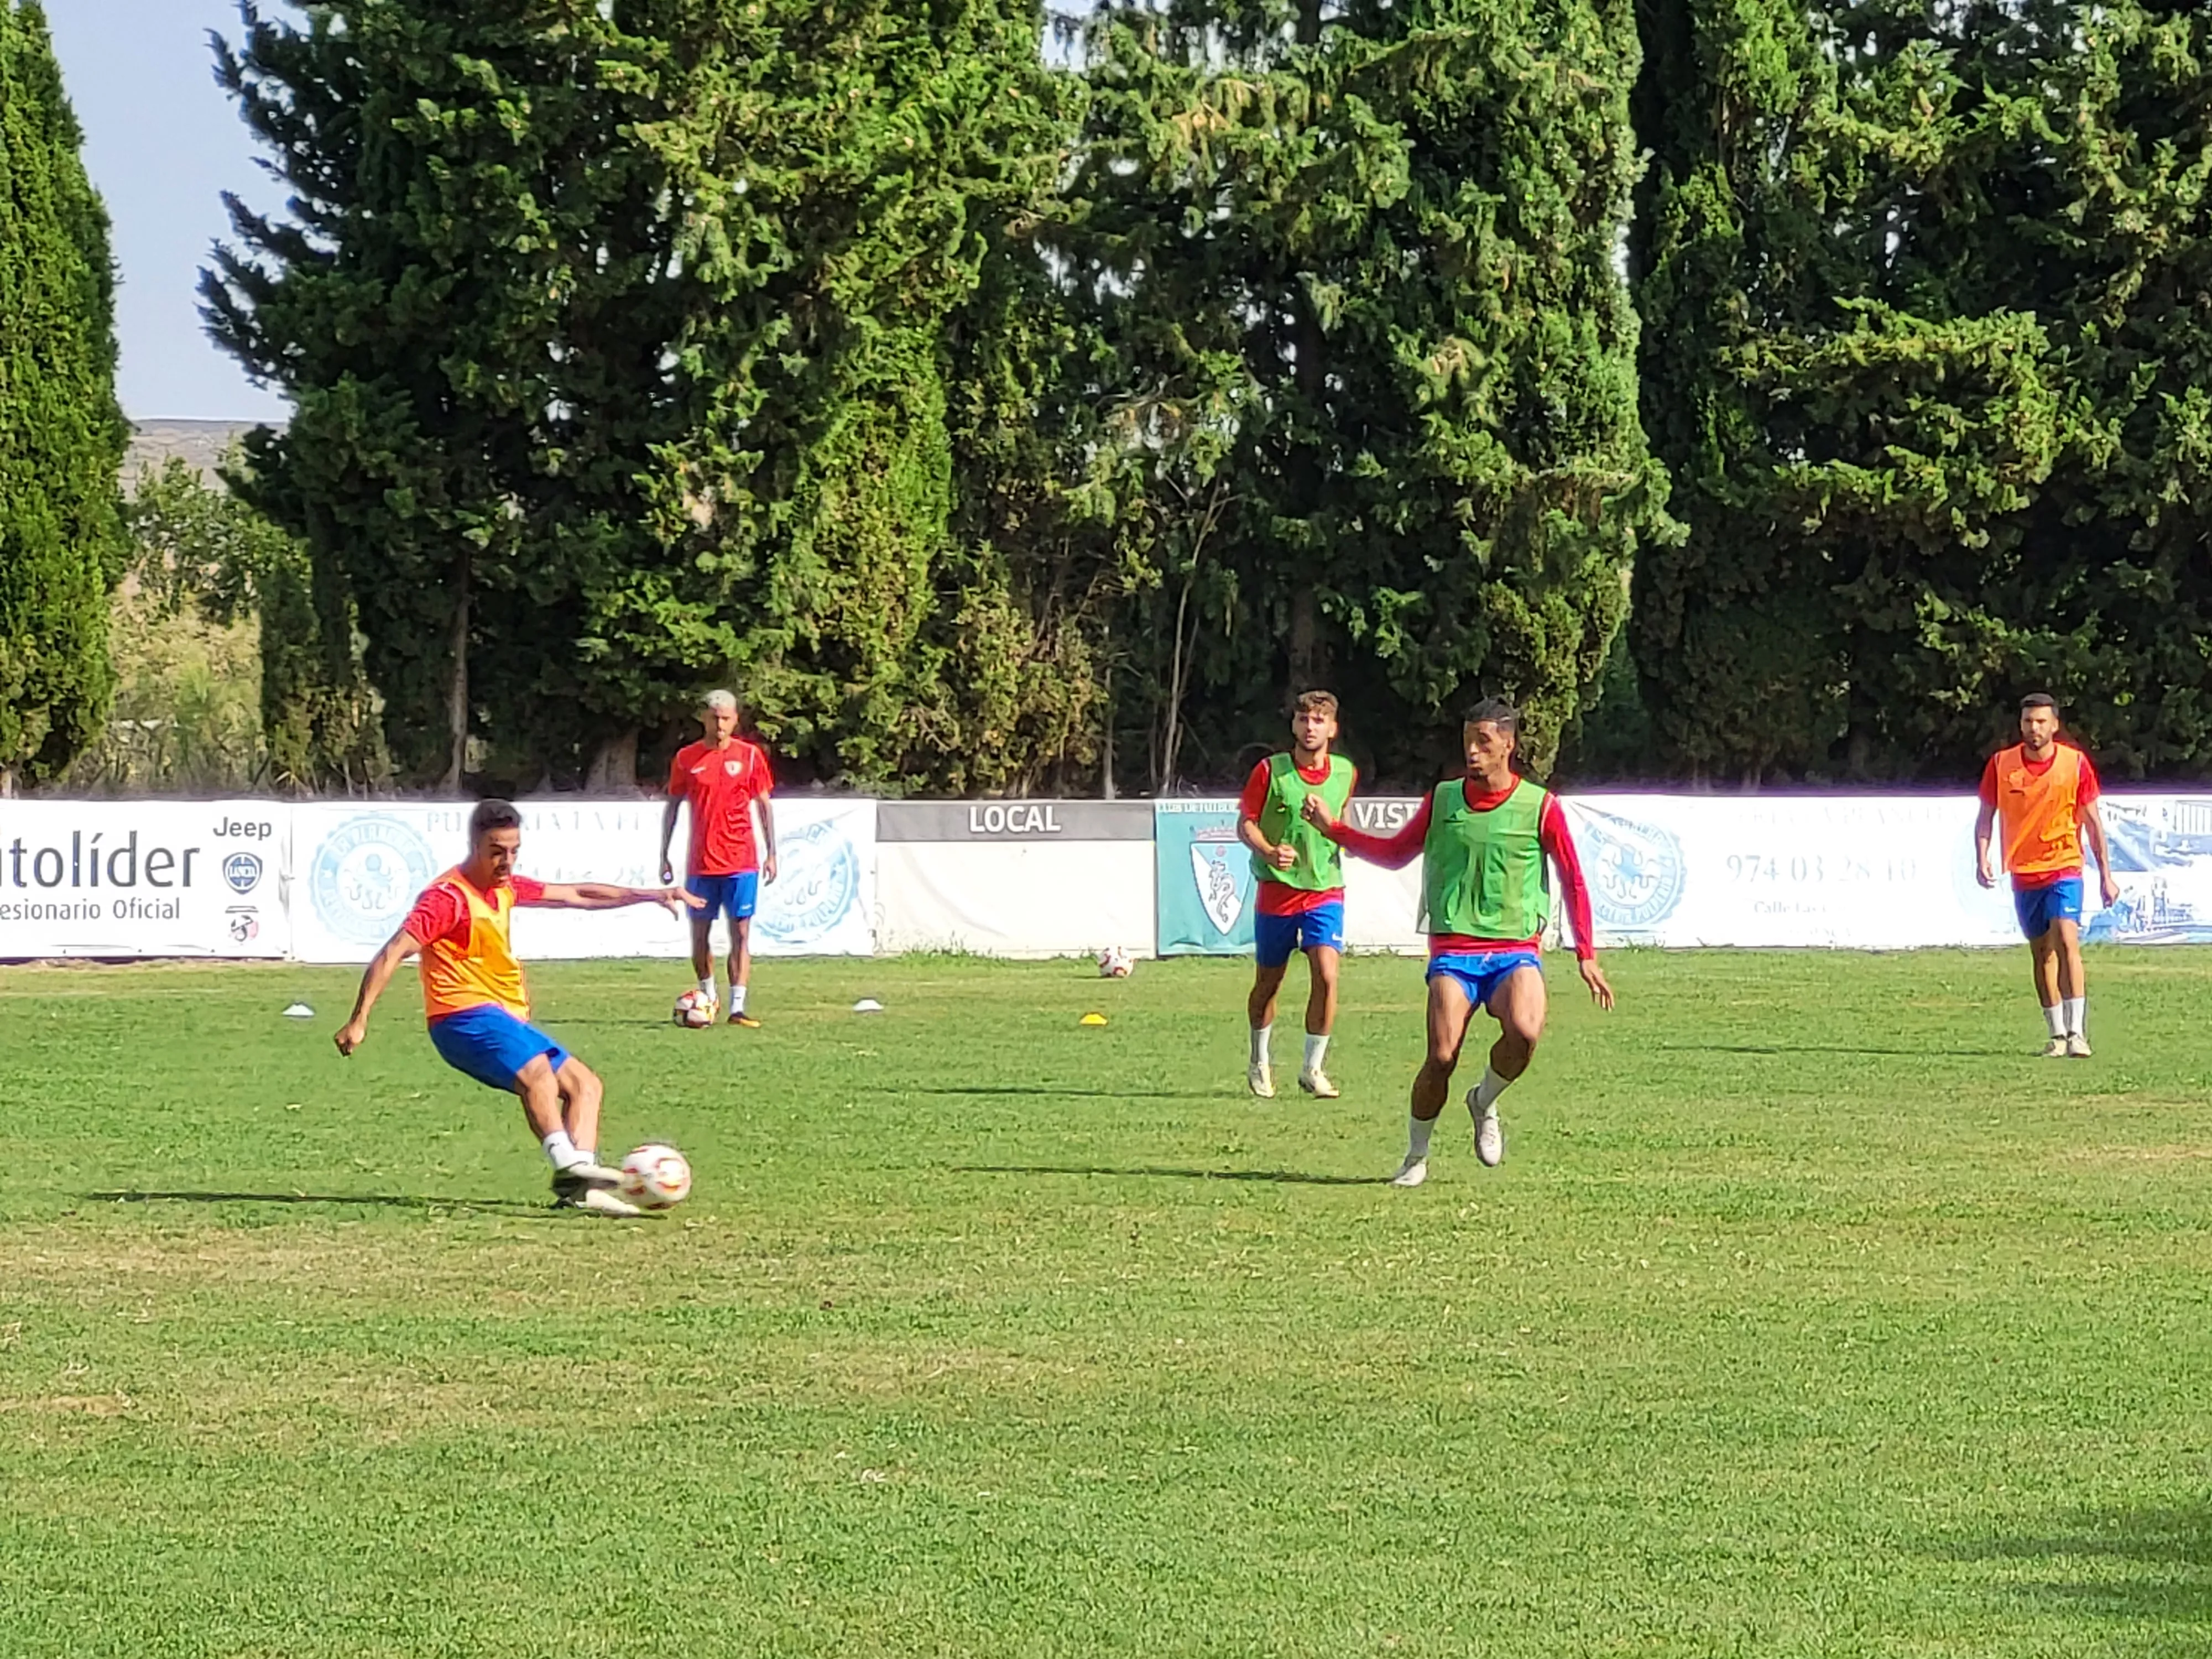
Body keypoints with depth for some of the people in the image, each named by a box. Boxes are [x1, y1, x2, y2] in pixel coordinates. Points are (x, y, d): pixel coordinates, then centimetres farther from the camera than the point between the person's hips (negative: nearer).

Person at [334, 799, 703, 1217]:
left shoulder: (505, 887, 16)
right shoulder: (449, 897, -11)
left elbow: (576, 895, 26)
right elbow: (393, 954, -17)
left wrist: (653, 895, 24)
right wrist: (359, 1021, -26)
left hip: (506, 1021, 10)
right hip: (466, 1017, -10)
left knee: (585, 1084, 6)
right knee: (536, 1068, -34)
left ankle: (580, 1186, -12)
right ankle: (567, 1162, -52)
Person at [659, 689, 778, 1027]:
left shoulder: (750, 756, 3)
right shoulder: (686, 758, 4)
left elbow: (764, 805, 7)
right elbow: (672, 807, 11)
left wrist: (771, 854, 3)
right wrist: (664, 857, 8)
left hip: (742, 862, -1)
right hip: (700, 864, 1)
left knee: (741, 934, -6)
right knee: (700, 933, 7)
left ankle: (738, 1006, -9)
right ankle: (708, 999, 26)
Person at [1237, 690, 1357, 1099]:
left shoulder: (1345, 773, 2)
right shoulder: (1270, 771, -8)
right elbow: (1245, 824, -8)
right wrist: (1269, 852, -24)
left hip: (1326, 892, 1)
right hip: (1277, 892, -1)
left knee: (1326, 974, -17)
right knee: (1268, 983, 11)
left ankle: (1313, 1068, -5)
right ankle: (1260, 1062, 33)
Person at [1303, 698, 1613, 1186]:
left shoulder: (1540, 806, 2)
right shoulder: (1443, 799, 8)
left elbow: (1574, 880, 8)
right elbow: (1395, 853, 20)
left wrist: (1586, 955, 4)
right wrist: (1332, 828, 12)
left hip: (1516, 951, -1)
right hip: (1454, 950, 1)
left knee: (1524, 1032, -30)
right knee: (1442, 1056, -15)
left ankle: (1484, 1104, 2)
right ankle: (1416, 1157, 8)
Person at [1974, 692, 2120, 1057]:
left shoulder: (2076, 763, -3)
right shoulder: (2001, 764, -1)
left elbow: (2092, 820, 5)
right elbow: (1986, 815, 8)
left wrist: (2106, 874, 6)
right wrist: (1982, 859, -9)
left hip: (2065, 867, -2)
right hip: (2023, 873, 2)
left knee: (2066, 939, -20)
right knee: (2041, 953, 7)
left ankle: (2077, 1032, -22)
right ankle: (2057, 1035, 17)